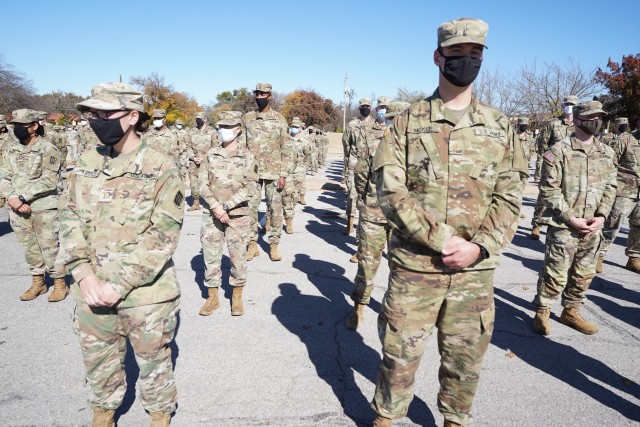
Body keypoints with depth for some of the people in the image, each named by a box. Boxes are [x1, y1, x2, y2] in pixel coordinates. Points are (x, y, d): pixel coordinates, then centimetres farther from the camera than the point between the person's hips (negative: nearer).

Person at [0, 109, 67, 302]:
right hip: (18, 210, 6)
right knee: (29, 248, 14)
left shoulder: (48, 150, -8)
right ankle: (38, 282, 28)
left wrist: (22, 196, -16)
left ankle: (60, 284, 14)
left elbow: (49, 181, -15)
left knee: (50, 247, 0)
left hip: (44, 210, -6)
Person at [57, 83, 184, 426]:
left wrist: (120, 285, -18)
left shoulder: (160, 168, -11)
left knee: (153, 361, 14)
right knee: (97, 360, 21)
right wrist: (85, 276, -11)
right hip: (92, 291, 5)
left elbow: (163, 235, -15)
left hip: (146, 294, -4)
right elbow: (70, 220, 3)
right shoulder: (86, 164, 4)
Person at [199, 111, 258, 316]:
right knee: (210, 255, 7)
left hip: (237, 214, -2)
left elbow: (249, 187, -7)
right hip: (212, 213, 2)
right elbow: (204, 185, 2)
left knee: (238, 256, 4)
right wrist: (216, 206, -12)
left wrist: (226, 206, -14)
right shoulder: (211, 154, 4)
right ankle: (212, 297, 21)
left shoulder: (246, 156, -2)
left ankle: (237, 297, 21)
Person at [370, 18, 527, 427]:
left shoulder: (500, 126, 8)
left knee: (465, 358, 16)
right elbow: (391, 192, -9)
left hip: (476, 267, 3)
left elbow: (509, 196, 4)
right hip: (415, 263, -2)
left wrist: (478, 247, -11)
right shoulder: (408, 122, 0)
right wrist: (441, 240, -16)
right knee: (401, 352, 9)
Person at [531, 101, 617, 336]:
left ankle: (571, 311, 32)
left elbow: (610, 186, 12)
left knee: (584, 274, 15)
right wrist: (571, 218, -15)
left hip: (592, 228, 6)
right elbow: (548, 190, -11)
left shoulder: (607, 153, 9)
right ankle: (542, 312, 16)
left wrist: (601, 216, -3)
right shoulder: (559, 151, -9)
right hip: (564, 226, -6)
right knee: (555, 274, -1)